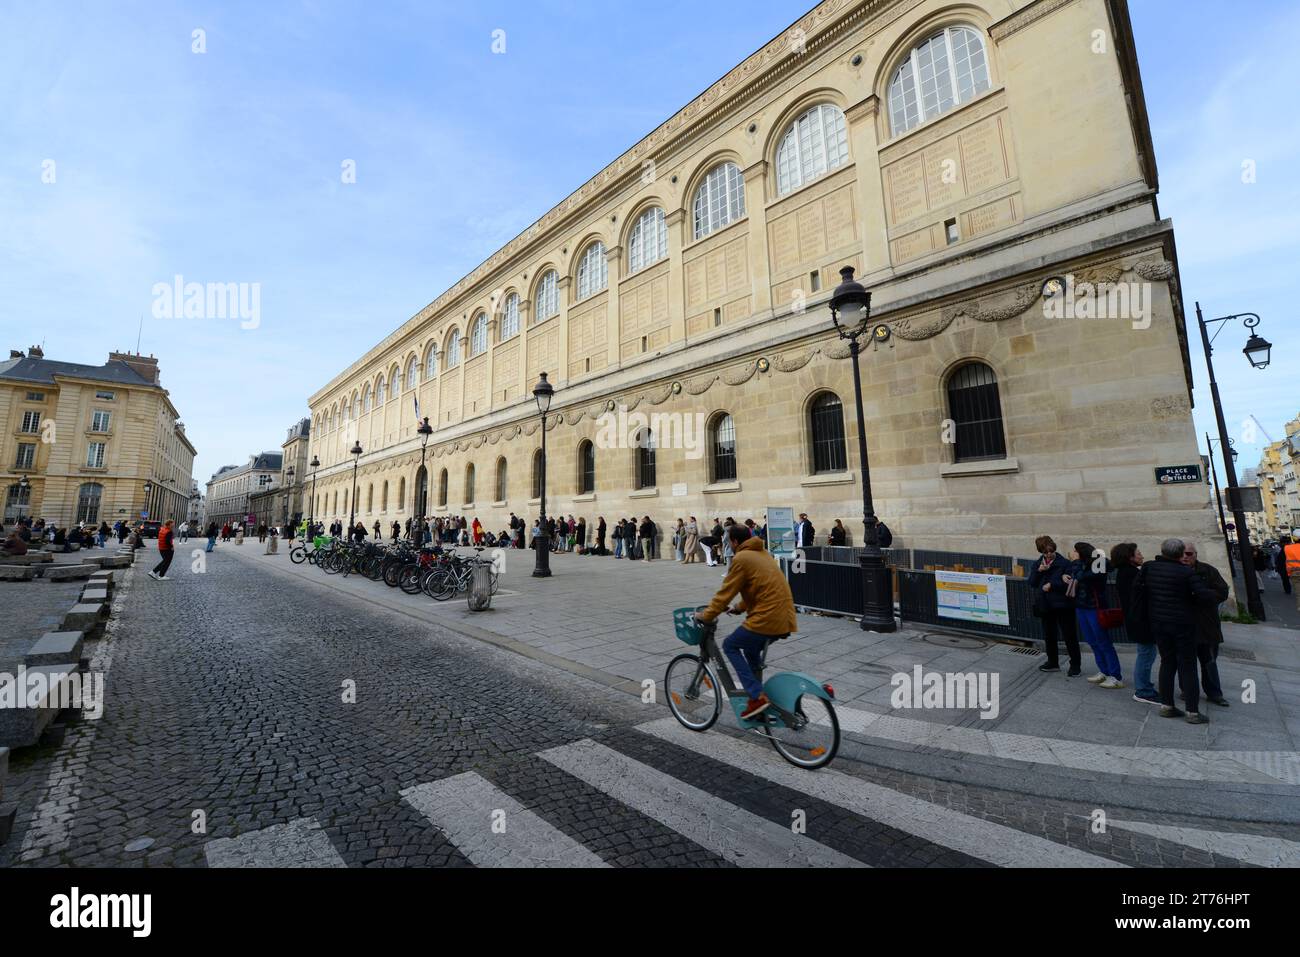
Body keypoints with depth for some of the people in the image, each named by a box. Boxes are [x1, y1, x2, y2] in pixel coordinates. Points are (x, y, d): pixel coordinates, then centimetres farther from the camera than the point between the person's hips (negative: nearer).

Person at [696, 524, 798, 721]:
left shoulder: (741, 559, -10)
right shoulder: (762, 553, 18)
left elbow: (725, 592, -8)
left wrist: (706, 615, 3)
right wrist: (740, 607, 31)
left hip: (768, 618, -9)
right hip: (784, 616, 9)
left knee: (730, 646, 6)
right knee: (750, 649, 28)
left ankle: (758, 697, -3)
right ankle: (755, 694, 32)